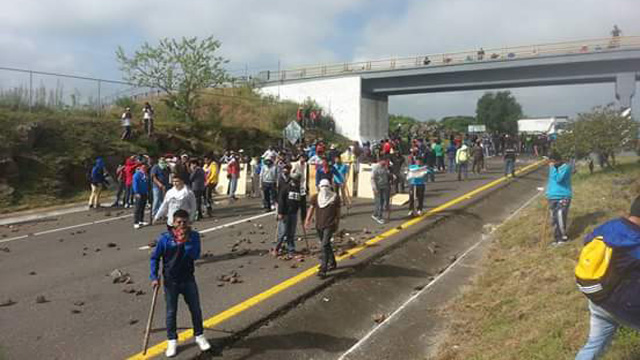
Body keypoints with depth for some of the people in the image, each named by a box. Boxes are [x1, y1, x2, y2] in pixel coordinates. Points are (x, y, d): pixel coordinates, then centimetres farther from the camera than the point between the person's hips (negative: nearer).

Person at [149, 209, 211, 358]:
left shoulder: (194, 236, -9)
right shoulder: (164, 238, -12)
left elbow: (195, 255, -18)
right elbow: (154, 258, -3)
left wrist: (185, 241, -27)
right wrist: (154, 277, -6)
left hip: (188, 279, 1)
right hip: (171, 281, -1)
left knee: (196, 309, 10)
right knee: (171, 312, 10)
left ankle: (199, 336, 30)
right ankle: (172, 341, 27)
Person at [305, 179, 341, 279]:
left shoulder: (335, 197, -3)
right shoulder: (315, 197, 2)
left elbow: (338, 212, 5)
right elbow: (311, 209, -2)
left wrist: (337, 224, 10)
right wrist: (307, 220, -14)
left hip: (329, 225, -4)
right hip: (319, 225, 4)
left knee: (324, 246, -14)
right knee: (326, 245, 18)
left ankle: (323, 269, -12)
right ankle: (332, 263, 37)